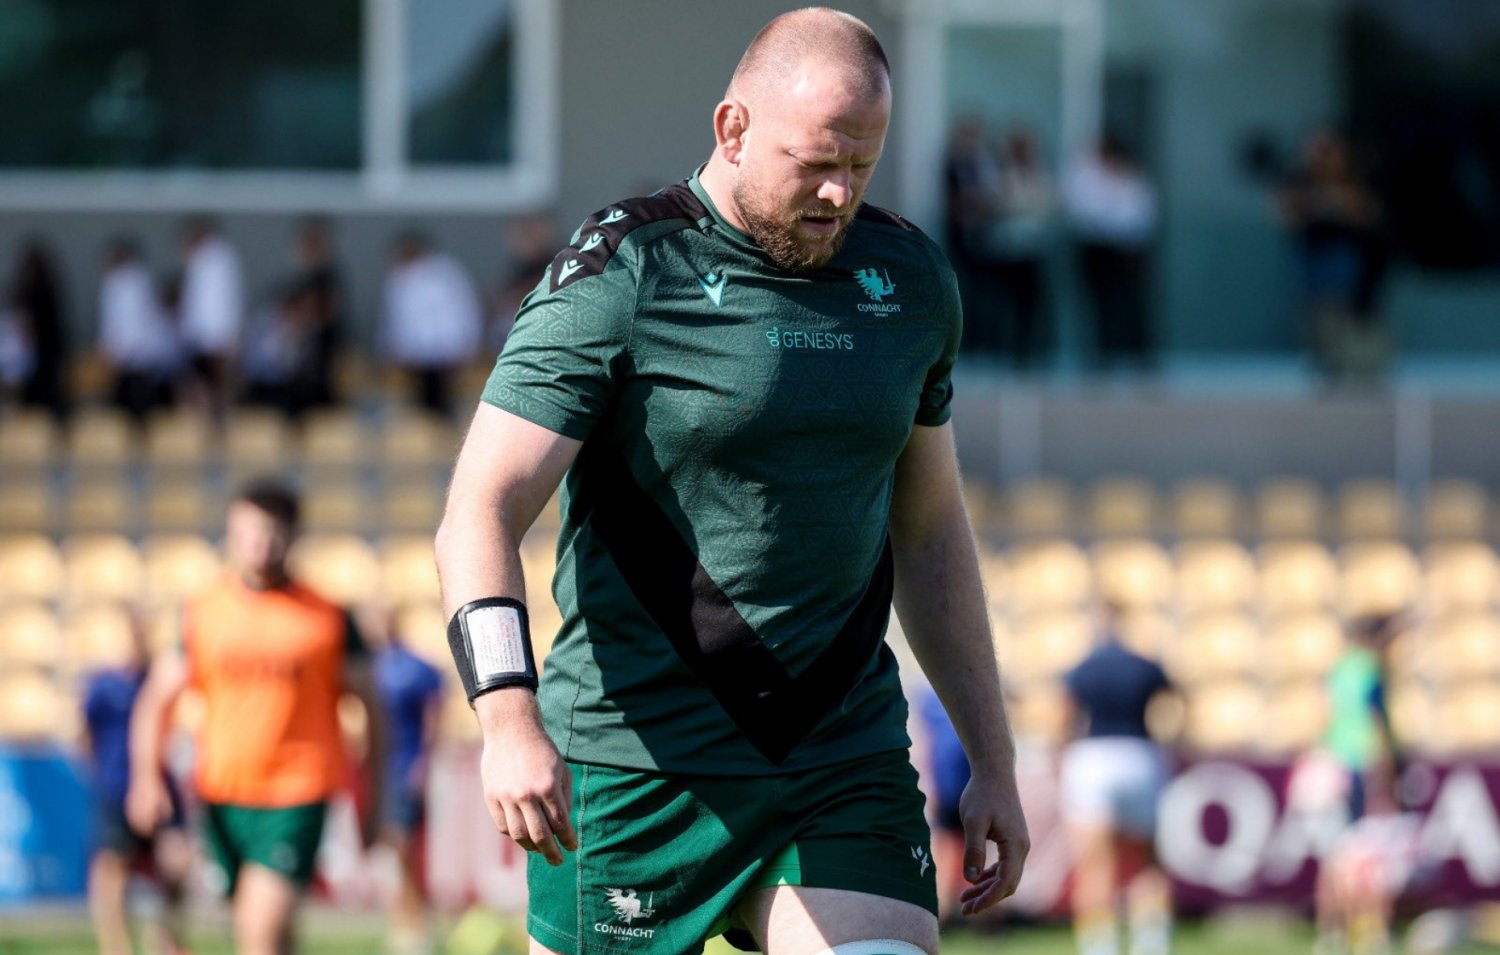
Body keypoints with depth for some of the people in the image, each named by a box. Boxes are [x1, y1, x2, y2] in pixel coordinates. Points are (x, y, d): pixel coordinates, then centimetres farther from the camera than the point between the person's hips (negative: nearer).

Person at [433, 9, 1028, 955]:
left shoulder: (910, 280, 10)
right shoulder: (618, 277, -8)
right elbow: (482, 512, -15)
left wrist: (994, 764, 18)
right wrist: (508, 715, -31)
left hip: (848, 769, 4)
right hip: (637, 769, -4)